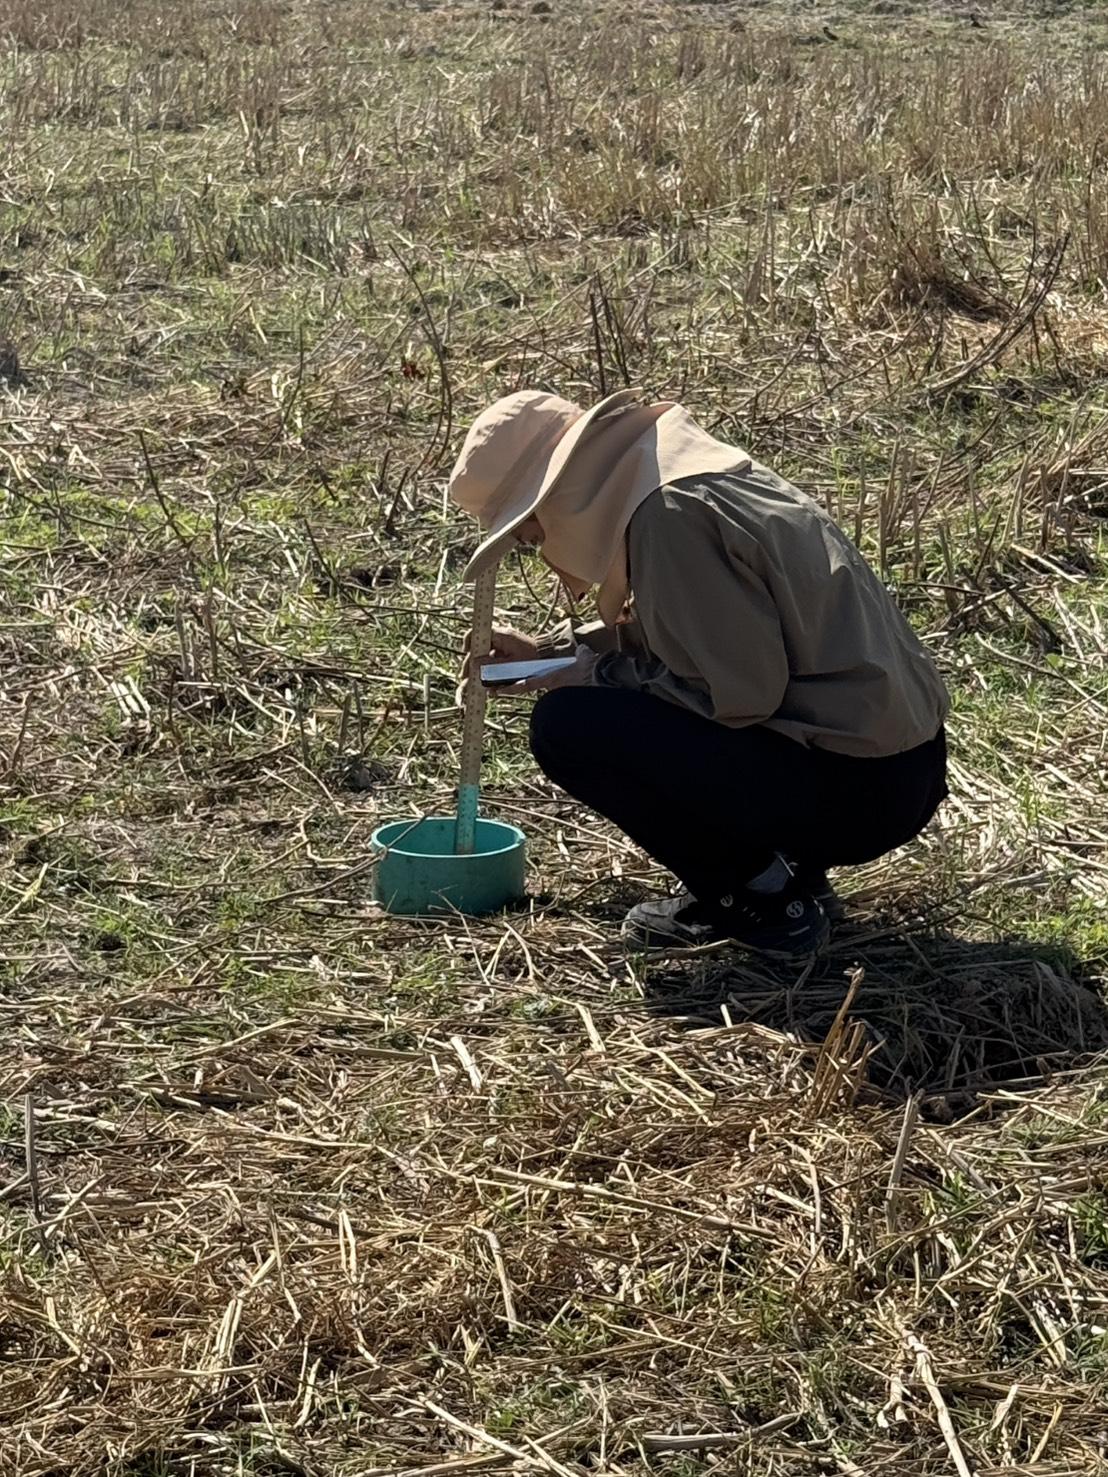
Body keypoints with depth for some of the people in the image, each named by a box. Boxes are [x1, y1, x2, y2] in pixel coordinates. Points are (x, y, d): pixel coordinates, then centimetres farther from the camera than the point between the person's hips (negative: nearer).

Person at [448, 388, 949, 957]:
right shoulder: (679, 469, 11)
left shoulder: (670, 514, -18)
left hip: (860, 788, -10)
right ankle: (785, 868, 15)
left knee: (569, 726, -12)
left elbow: (739, 689, -20)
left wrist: (603, 675, -7)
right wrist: (543, 650, 21)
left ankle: (764, 896, -2)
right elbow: (668, 630, 26)